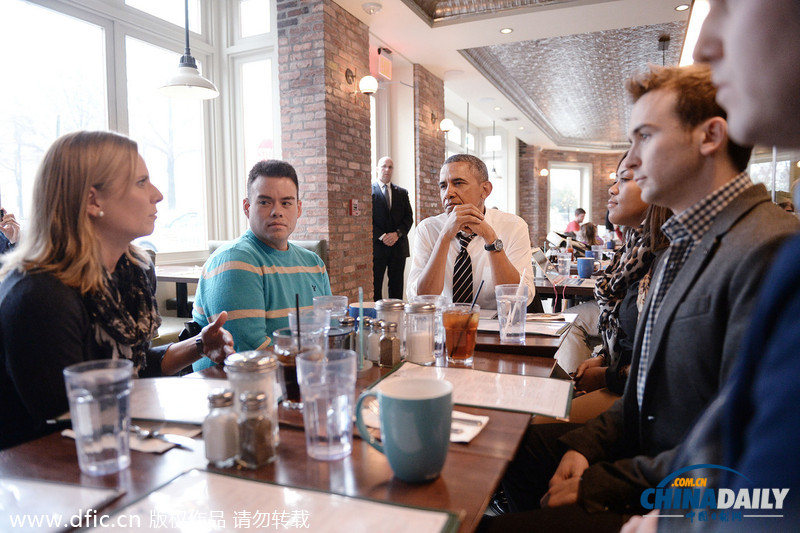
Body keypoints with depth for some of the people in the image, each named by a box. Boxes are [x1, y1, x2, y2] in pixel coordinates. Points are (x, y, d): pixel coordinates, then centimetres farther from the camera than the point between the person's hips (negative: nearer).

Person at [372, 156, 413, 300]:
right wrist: (381, 236, -14)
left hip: (398, 246, 4)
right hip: (377, 246, -3)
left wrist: (397, 233, -7)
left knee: (396, 286, 6)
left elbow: (409, 218, 10)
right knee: (375, 285, -3)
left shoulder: (402, 193, 15)